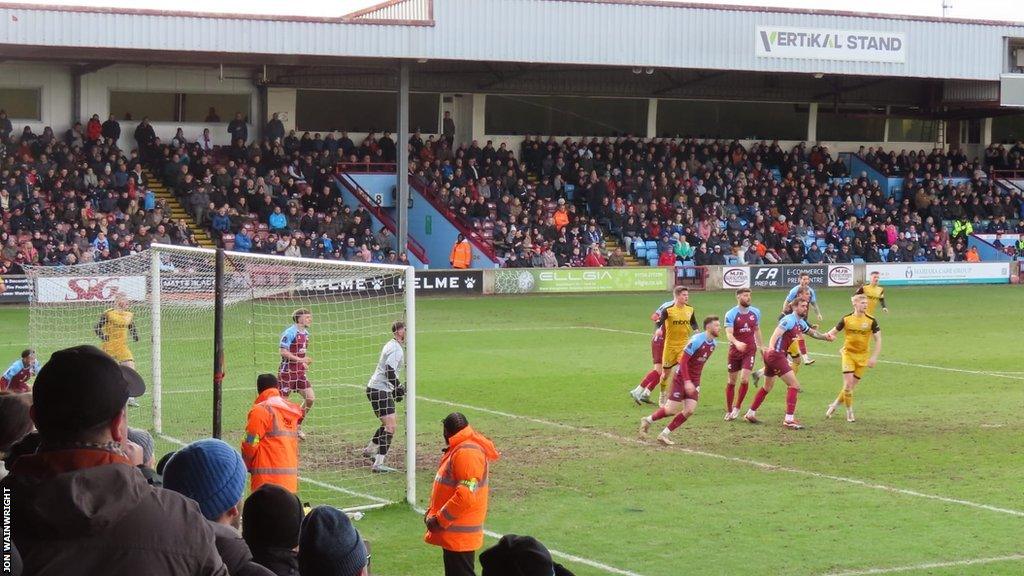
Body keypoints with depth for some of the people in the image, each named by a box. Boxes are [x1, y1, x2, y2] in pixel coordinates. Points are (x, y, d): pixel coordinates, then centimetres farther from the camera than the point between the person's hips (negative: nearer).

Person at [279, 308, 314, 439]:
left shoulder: (306, 333, 12)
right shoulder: (290, 332, -15)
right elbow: (283, 352, -21)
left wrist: (304, 363, 10)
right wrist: (300, 359, -25)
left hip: (299, 371, 8)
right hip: (287, 371, -8)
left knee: (310, 398, 1)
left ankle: (297, 427, 14)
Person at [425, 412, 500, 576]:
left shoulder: (466, 453, -21)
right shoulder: (459, 449, 13)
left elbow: (466, 496, -27)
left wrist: (439, 520, -19)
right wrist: (432, 512, 9)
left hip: (460, 536, -10)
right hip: (453, 534, 10)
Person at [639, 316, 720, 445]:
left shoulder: (713, 343, 4)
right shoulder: (697, 340, -21)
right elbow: (683, 360, -21)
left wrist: (697, 383, 18)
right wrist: (687, 381, -27)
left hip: (694, 380, 7)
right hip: (681, 377, -7)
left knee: (689, 410, -6)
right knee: (672, 410, -6)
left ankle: (664, 434, 4)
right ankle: (648, 420, 20)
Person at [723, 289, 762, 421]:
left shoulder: (755, 312, 3)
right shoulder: (731, 314, -9)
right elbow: (729, 333, -20)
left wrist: (760, 345, 21)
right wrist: (737, 343, -39)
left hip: (750, 350, 2)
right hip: (735, 350, -1)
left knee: (744, 379, -13)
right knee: (731, 381, 6)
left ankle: (737, 407, 3)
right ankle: (729, 411, 18)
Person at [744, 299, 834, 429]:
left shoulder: (801, 323, 14)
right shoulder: (789, 320, -15)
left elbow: (812, 332, 32)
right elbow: (776, 333, -28)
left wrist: (825, 336, 16)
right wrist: (770, 347, -46)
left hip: (772, 355, 11)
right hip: (776, 354, -11)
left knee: (767, 387, 22)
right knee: (794, 385, -12)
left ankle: (750, 414, 32)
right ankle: (789, 419, -14)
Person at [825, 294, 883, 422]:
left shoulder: (871, 321, -7)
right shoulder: (846, 319, -6)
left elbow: (878, 340, -3)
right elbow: (833, 332, 5)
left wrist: (874, 357, -10)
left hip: (862, 356, 1)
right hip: (848, 353, -1)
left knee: (851, 385, 3)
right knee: (848, 383, -11)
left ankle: (835, 404, 24)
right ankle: (849, 412, 4)